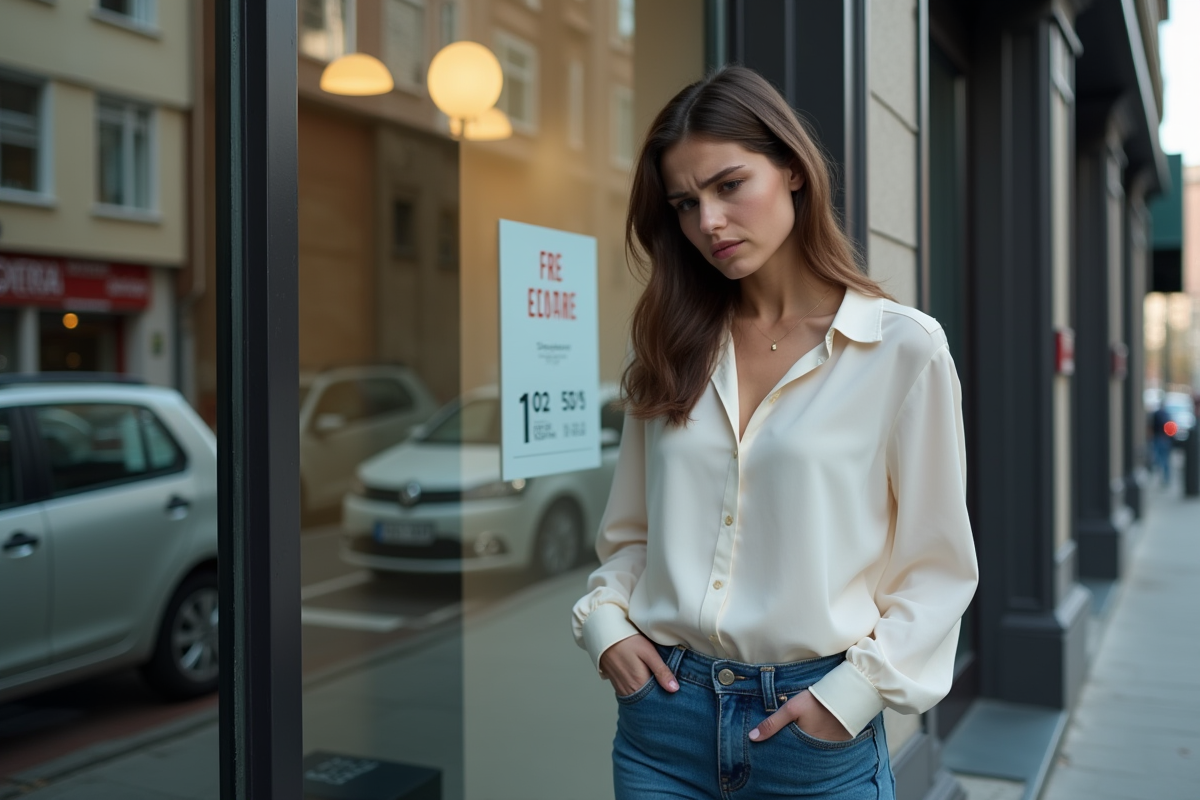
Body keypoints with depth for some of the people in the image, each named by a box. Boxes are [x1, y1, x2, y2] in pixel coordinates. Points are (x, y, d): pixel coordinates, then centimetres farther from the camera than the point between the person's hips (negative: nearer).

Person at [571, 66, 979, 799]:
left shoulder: (903, 347, -6)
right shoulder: (673, 348, 6)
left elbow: (939, 566, -3)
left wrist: (856, 690, -12)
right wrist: (604, 619, -4)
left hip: (814, 725, -3)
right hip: (664, 707, 4)